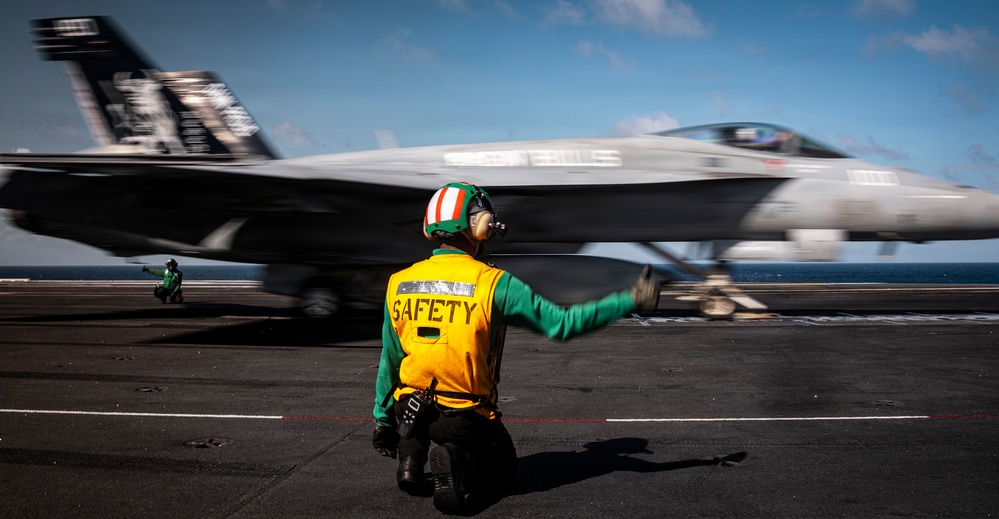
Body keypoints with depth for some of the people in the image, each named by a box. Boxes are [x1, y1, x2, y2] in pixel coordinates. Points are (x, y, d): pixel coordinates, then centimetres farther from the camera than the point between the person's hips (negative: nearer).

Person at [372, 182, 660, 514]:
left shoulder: (399, 283, -3)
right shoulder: (494, 284, -15)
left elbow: (389, 362, 6)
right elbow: (562, 324, -13)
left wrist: (383, 421, 19)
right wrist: (630, 301, -4)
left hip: (408, 410, 4)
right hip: (466, 417, -4)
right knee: (501, 472, 21)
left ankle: (411, 454, 11)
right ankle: (458, 466, -12)